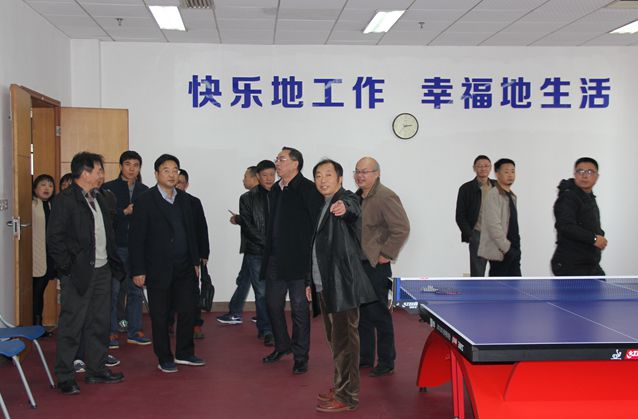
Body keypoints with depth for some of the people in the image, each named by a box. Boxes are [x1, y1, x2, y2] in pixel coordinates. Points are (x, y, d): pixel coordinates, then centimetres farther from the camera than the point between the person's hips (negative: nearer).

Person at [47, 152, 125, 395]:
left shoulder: (98, 199, 14)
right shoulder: (65, 200, -11)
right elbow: (54, 238, -14)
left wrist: (114, 263, 10)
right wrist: (67, 268, -14)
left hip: (101, 271, 8)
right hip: (78, 274, -8)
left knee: (99, 324, 14)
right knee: (71, 326, -1)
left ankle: (96, 370, 25)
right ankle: (65, 377, 8)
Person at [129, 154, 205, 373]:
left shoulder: (185, 199, 10)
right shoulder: (145, 200, -7)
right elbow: (136, 237, -8)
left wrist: (195, 261, 13)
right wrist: (138, 270, -11)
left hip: (184, 267, 5)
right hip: (159, 268, -5)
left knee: (188, 310, 6)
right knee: (160, 315, 4)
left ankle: (184, 353, 23)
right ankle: (164, 359, 17)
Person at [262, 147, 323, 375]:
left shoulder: (308, 189, -11)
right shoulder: (275, 190, 13)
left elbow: (318, 223, -14)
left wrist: (313, 257, -16)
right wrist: (268, 251, 15)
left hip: (298, 261, -7)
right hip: (275, 260, 7)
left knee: (299, 308, 2)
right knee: (273, 304, 14)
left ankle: (300, 356, 13)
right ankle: (282, 345, 34)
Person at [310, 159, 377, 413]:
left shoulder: (347, 199, -8)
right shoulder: (323, 207, 17)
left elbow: (353, 210, -34)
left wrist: (343, 208, -57)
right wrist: (312, 282, 20)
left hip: (342, 285, -9)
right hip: (325, 286, 9)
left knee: (344, 341, -5)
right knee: (335, 341, 18)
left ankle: (346, 397, 2)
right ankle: (339, 387, 30)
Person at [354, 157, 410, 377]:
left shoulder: (385, 197, -16)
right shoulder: (358, 197, 11)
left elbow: (402, 228, -21)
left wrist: (386, 254, -17)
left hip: (375, 266, -8)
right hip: (358, 264, 9)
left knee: (378, 314, 0)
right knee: (362, 313, 16)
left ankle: (386, 362, 12)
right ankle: (365, 357, 28)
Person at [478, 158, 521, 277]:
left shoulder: (512, 196, 15)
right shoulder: (493, 195, -12)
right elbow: (494, 225, -20)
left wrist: (515, 247, 11)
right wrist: (506, 248, -19)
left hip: (513, 251, 8)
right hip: (500, 252, -8)